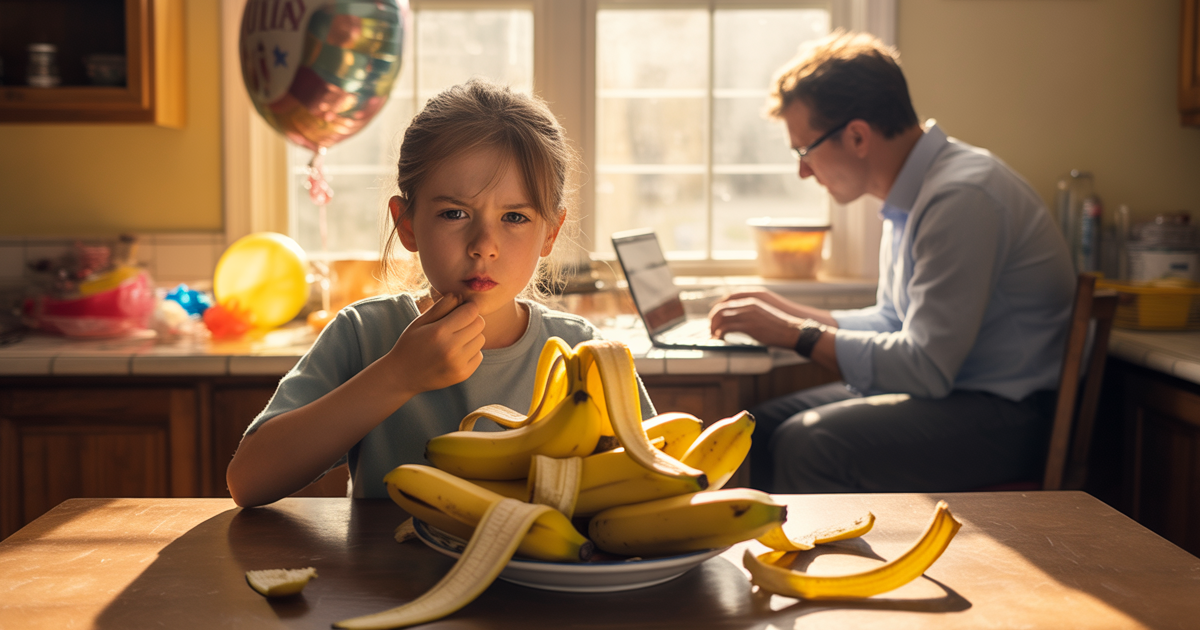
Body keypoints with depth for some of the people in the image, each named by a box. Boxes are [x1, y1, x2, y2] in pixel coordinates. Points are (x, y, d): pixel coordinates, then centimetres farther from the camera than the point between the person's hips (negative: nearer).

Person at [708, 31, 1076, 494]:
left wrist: (798, 335, -14)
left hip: (1009, 414, -9)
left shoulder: (961, 196, -21)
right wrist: (792, 314, 12)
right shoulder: (910, 192, 10)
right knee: (765, 425, 1)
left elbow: (926, 367, -23)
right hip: (953, 388, 9)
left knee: (808, 444, -26)